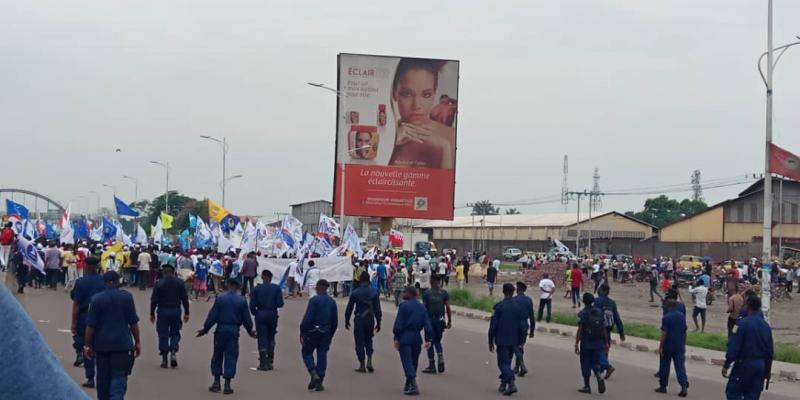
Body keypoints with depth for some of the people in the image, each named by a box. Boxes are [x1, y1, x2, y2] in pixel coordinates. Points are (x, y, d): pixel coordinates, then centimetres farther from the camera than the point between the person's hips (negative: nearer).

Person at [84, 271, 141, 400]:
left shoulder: (96, 299, -4)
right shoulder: (126, 297, -2)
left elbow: (90, 325, -4)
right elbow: (133, 323, 0)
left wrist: (87, 345, 3)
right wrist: (137, 342, 9)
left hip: (102, 344, 1)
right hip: (122, 344, -1)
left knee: (103, 378, 13)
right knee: (119, 377, -4)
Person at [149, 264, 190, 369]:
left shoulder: (159, 283, -5)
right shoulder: (180, 283, 1)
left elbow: (154, 300, -5)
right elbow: (185, 299, 1)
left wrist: (152, 313, 4)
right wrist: (186, 313, 8)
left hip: (162, 311, -2)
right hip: (176, 311, 2)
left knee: (163, 335, 5)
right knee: (175, 333, 15)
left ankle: (164, 359, 4)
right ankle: (173, 352, -7)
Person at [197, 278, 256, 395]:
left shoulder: (220, 299, -4)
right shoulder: (242, 301, -1)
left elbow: (212, 316, -3)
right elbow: (246, 319, 4)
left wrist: (205, 329, 7)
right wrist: (250, 331, 20)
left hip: (221, 330, 0)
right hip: (234, 331, 0)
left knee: (217, 355, 11)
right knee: (231, 357, 4)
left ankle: (216, 382, 11)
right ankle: (227, 385, 2)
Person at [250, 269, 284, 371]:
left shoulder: (256, 289, -4)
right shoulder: (276, 288, -4)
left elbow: (252, 305, -7)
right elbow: (280, 303, -8)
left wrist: (254, 313, 11)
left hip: (260, 314, -1)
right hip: (272, 315, 1)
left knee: (262, 339, 3)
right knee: (271, 338, 16)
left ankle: (263, 363, 0)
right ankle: (270, 362, 17)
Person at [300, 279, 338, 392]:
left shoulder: (314, 300, -11)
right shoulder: (332, 302, 6)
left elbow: (307, 318, -16)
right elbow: (335, 321, 11)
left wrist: (302, 333, -9)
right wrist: (330, 335, 20)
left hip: (312, 332, -5)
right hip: (326, 333, 5)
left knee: (307, 352, 10)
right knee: (322, 356, 7)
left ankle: (314, 374, -11)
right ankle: (319, 383, 6)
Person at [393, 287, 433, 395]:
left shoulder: (404, 305, -8)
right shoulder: (422, 307, 10)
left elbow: (398, 323, -13)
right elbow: (427, 324, 5)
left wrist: (396, 337, -9)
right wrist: (428, 339, 6)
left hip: (404, 337, -6)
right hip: (416, 338, 6)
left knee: (407, 362, -7)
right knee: (414, 362, 16)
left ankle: (413, 385, -19)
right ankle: (408, 385, 27)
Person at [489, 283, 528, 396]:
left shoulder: (499, 306, -10)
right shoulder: (519, 306, 1)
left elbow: (493, 325, -8)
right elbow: (524, 325, 3)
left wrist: (491, 341, 0)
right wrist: (521, 340, 11)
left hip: (502, 340, -4)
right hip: (514, 340, 4)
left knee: (503, 362, -2)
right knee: (507, 362, 18)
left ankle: (511, 383, -21)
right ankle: (503, 385, 25)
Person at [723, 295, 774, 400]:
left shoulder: (743, 323, -13)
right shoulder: (766, 325, 8)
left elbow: (734, 345, -16)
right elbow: (770, 351, 13)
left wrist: (726, 365, -11)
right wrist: (767, 371, 21)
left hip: (744, 363, -6)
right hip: (761, 365, 6)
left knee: (732, 391, 0)